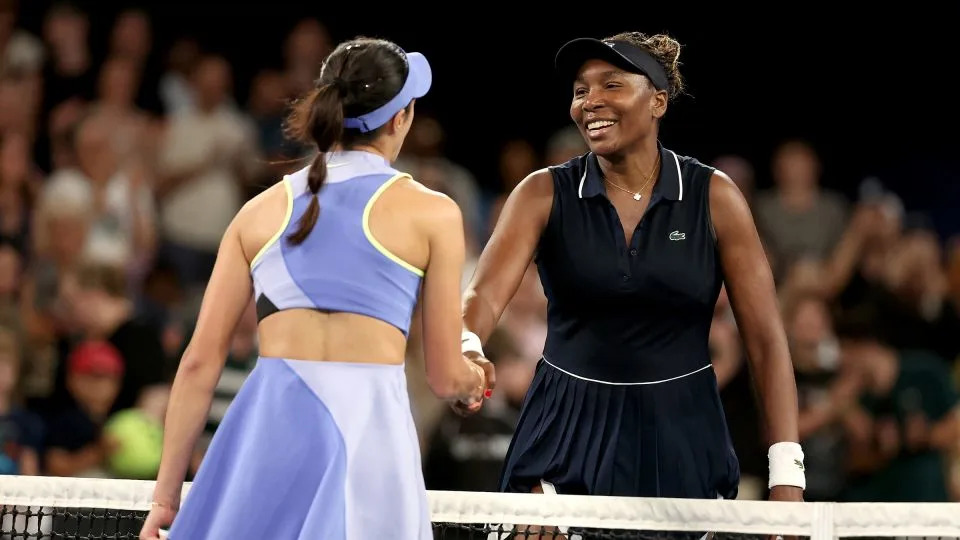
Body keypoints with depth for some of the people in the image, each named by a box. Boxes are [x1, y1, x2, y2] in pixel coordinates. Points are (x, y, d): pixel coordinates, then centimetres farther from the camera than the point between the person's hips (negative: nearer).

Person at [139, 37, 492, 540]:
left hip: (267, 428, 2)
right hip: (369, 428, -2)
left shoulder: (261, 209, 13)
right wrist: (473, 381, 33)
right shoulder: (431, 213, 5)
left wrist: (166, 496, 13)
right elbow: (446, 376, 9)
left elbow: (199, 362, 10)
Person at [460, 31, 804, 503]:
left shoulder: (713, 197, -3)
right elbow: (486, 292, -17)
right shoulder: (545, 194, -2)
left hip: (682, 439, 0)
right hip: (569, 433, 0)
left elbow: (765, 339, -4)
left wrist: (786, 475, -12)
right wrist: (466, 349, -40)